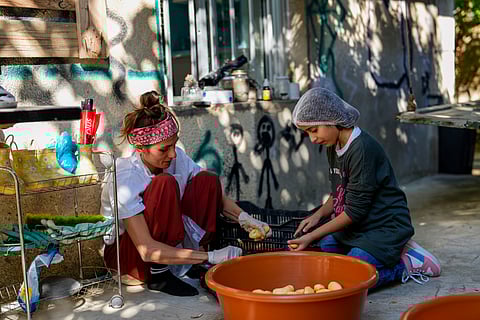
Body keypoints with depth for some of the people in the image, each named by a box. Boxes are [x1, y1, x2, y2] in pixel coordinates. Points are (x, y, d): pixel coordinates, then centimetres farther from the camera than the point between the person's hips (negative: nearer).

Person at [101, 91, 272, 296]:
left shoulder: (177, 157, -12)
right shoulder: (124, 180, -29)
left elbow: (214, 195, 0)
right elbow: (147, 251, -32)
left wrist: (244, 218, -21)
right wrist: (211, 256, -35)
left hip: (163, 237, 6)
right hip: (123, 252, -6)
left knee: (207, 181, -13)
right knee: (165, 184, -31)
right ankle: (159, 275, -19)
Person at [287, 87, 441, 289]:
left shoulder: (362, 149, -22)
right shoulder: (333, 148, 8)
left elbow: (355, 210, -21)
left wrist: (312, 236, -17)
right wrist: (318, 215, 1)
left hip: (385, 227, -10)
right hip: (355, 227, 10)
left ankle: (406, 264, -3)